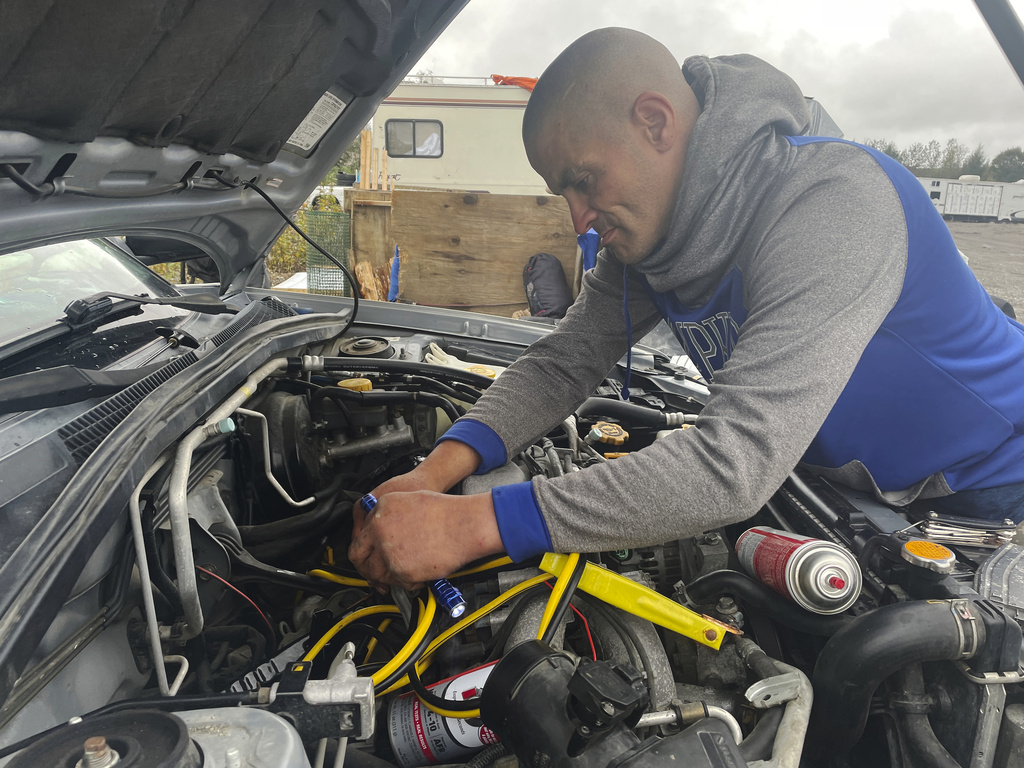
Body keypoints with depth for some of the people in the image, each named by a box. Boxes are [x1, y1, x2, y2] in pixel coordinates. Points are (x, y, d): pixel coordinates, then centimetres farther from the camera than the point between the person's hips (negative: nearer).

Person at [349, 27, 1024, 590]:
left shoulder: (832, 206, -37)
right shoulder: (647, 229, -9)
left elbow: (735, 467, -45)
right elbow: (562, 363, -6)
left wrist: (475, 524, -46)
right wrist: (441, 470, -24)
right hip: (862, 488, 6)